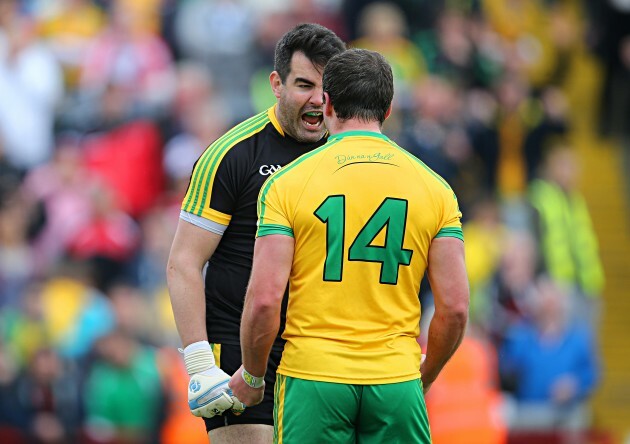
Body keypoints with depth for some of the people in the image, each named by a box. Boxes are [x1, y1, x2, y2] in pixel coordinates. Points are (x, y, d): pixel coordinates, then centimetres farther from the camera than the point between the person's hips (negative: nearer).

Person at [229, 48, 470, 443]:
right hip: (396, 382, 2)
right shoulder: (434, 187, 5)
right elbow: (456, 308, 2)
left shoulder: (288, 183, -2)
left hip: (312, 380, -1)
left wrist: (252, 376, 7)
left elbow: (264, 300, -9)